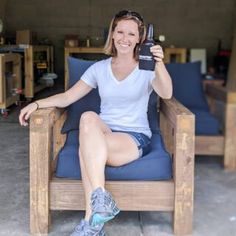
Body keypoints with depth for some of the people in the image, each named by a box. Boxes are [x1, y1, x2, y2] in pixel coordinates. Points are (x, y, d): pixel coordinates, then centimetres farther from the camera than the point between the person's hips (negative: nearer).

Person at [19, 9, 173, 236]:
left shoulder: (146, 68, 2)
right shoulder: (99, 68, 11)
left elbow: (166, 94, -19)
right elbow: (67, 97, 8)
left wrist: (159, 64, -38)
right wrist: (37, 103, -8)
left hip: (136, 138, -3)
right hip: (101, 134, 3)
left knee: (86, 148, -33)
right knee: (89, 117, -34)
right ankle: (99, 207, -36)